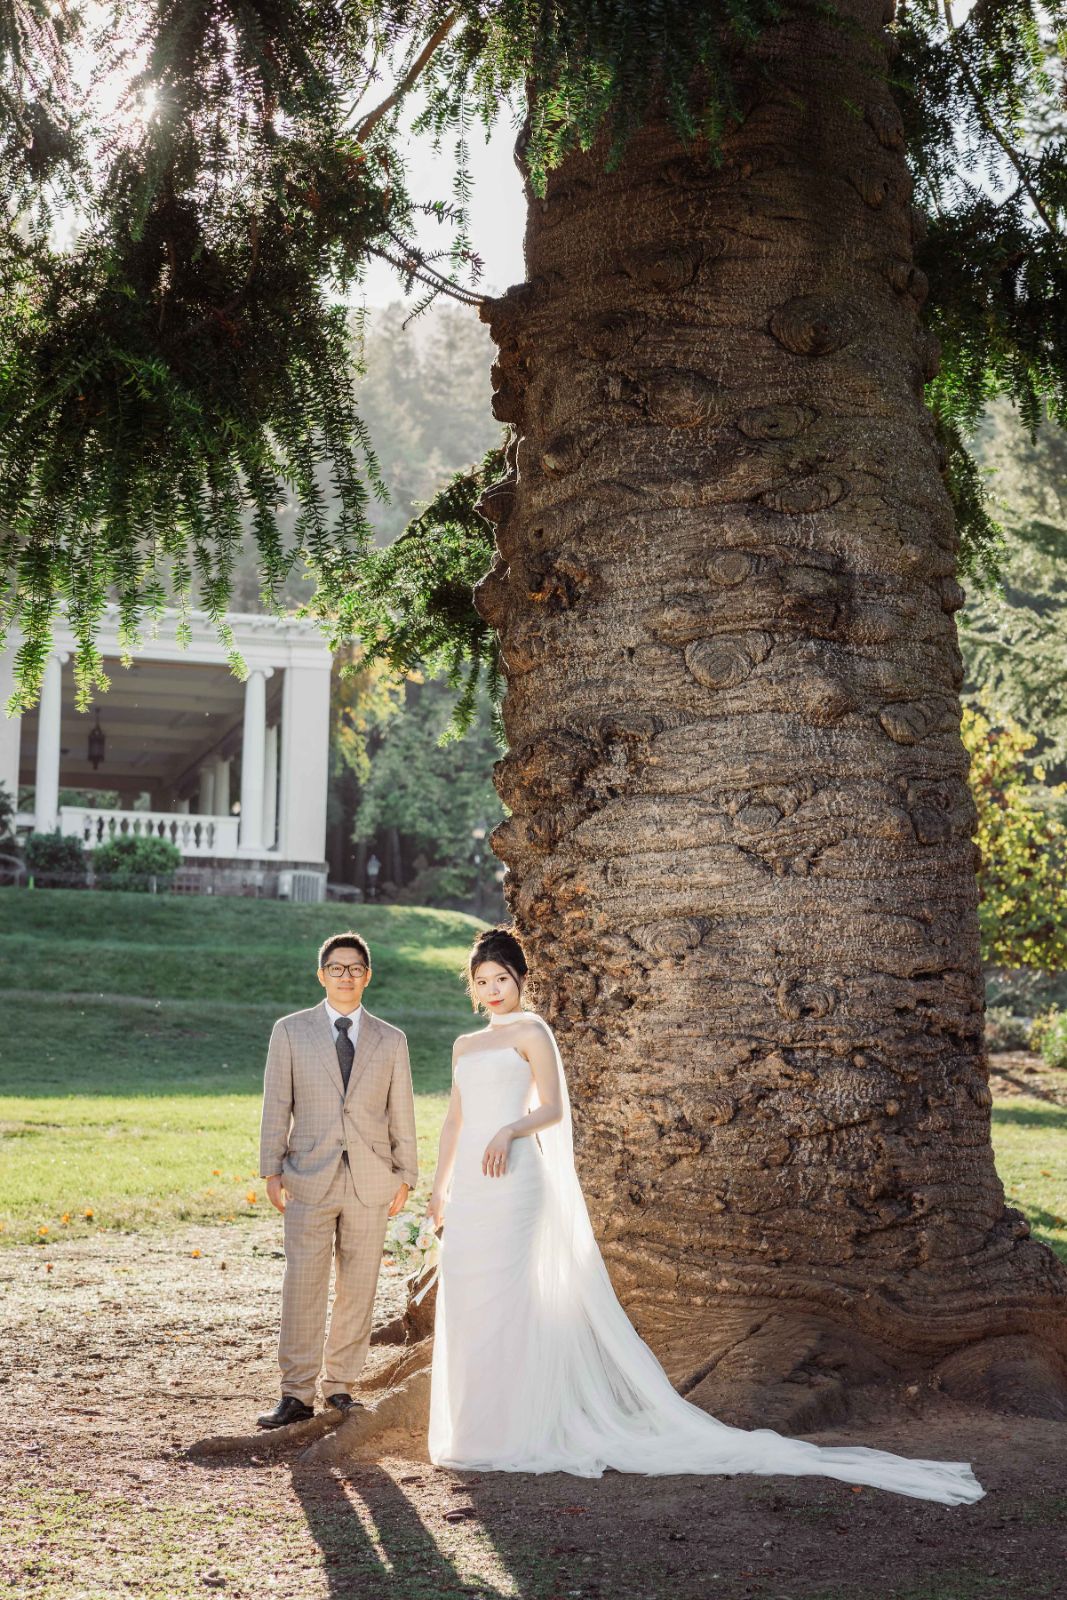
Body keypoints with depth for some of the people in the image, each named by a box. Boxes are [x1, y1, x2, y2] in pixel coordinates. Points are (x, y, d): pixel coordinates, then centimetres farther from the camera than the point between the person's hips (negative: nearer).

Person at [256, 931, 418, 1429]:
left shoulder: (390, 1040, 9)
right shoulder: (290, 1032, 6)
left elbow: (401, 1113, 10)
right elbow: (276, 1105, 4)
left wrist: (405, 1177, 7)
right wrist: (272, 1171, -1)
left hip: (370, 1182, 2)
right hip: (309, 1180, -2)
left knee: (358, 1290, 5)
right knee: (303, 1287, -4)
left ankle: (340, 1386, 16)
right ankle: (296, 1394, 2)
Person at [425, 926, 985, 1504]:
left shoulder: (530, 1033, -1)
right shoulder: (465, 1046, 20)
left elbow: (552, 1109, -7)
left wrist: (509, 1130, -23)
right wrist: (439, 1187, 15)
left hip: (512, 1184, -8)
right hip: (467, 1192, 8)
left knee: (503, 1302, -9)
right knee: (464, 1309, 8)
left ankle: (507, 1433, -4)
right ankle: (472, 1432, 14)